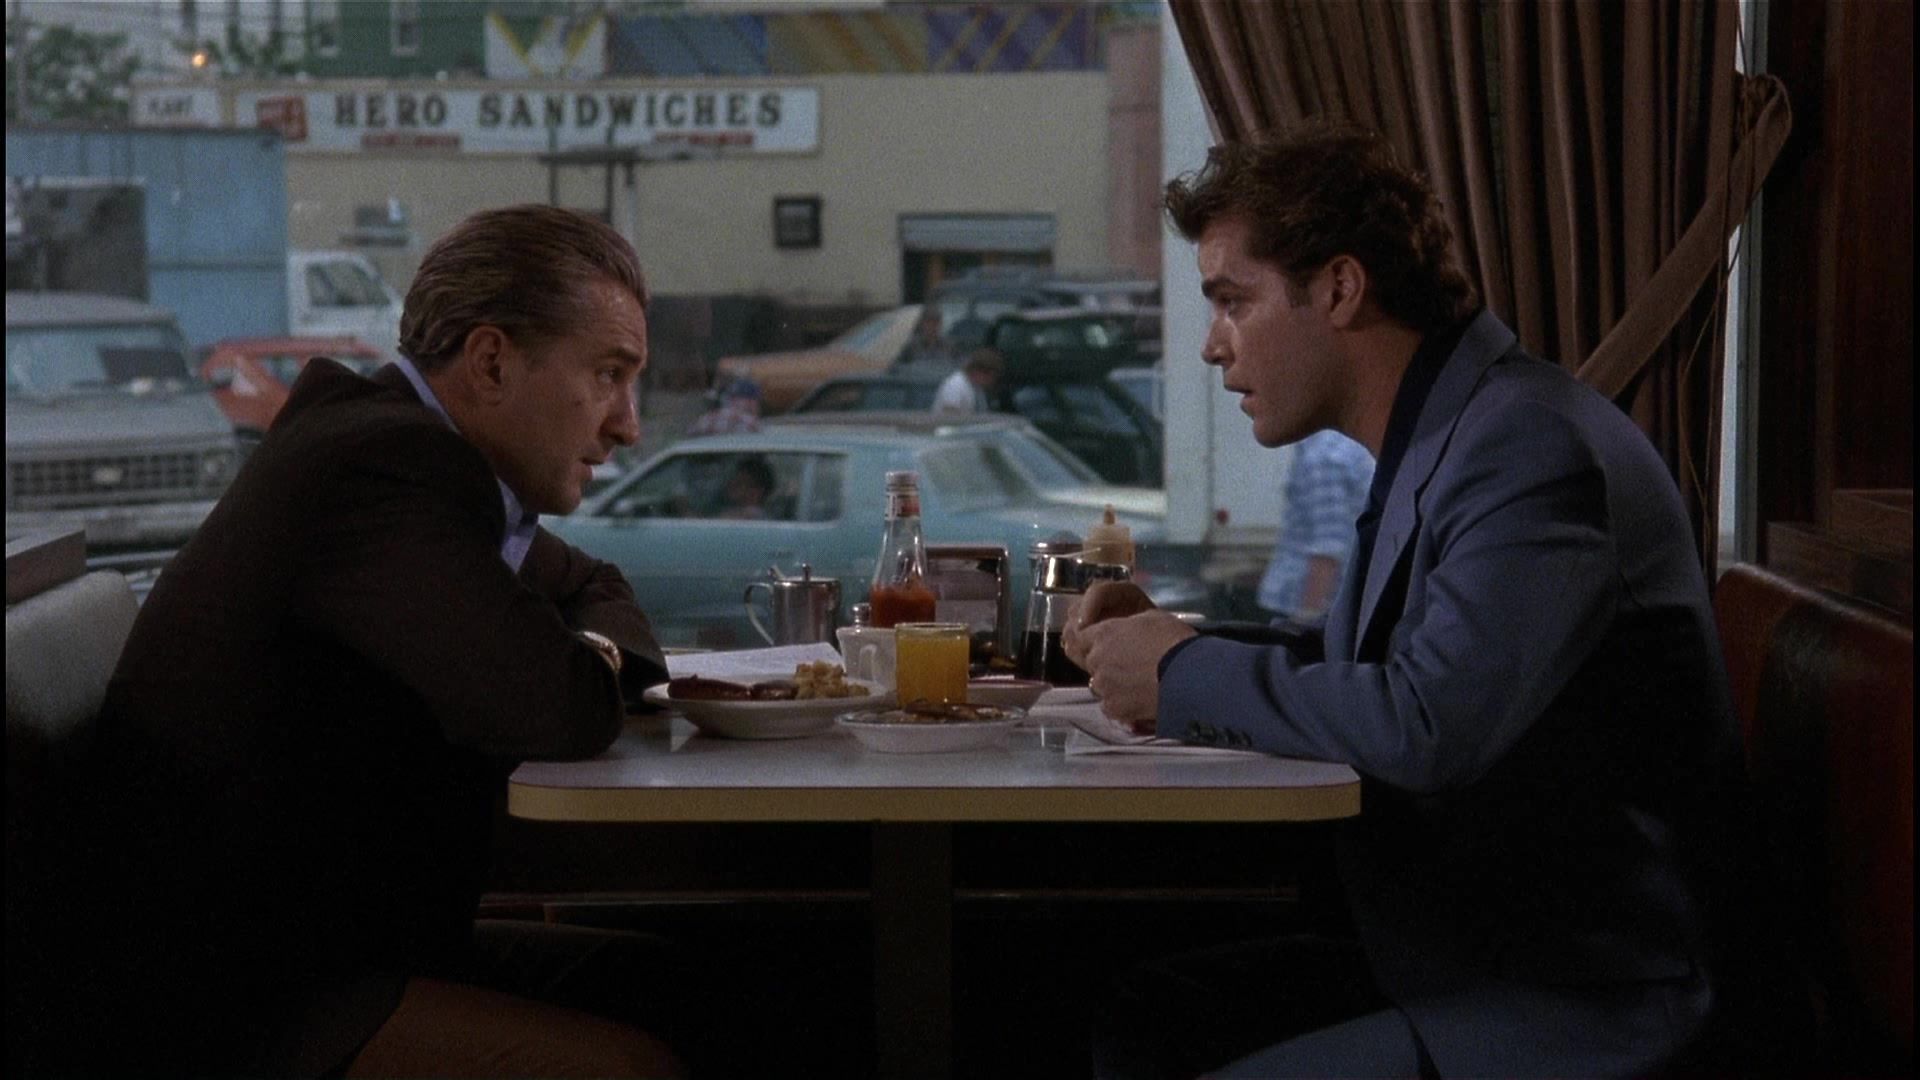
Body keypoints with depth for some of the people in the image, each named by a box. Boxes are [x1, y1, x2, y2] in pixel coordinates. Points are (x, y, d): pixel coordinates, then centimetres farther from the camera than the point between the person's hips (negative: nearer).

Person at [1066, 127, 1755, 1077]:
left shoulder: (1531, 448, -21)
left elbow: (1428, 724, -32)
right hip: (1463, 961, 10)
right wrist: (1170, 643, 3)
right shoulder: (1439, 437, 12)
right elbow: (1358, 676, 21)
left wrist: (1187, 676, -16)